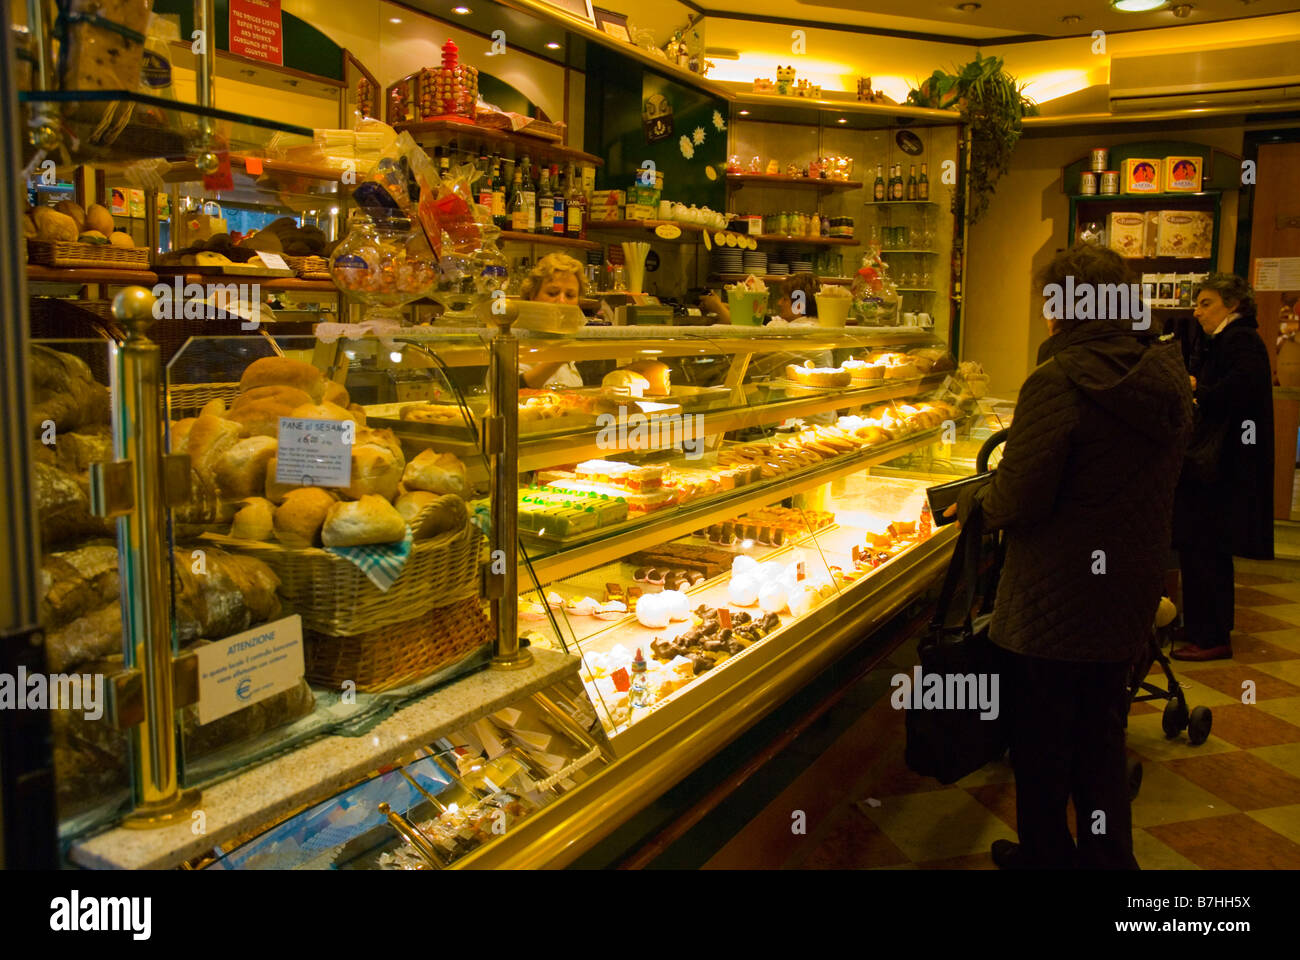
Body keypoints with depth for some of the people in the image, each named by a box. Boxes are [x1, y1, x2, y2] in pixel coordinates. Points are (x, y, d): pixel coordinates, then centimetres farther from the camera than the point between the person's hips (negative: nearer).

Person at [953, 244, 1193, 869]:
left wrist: (971, 504, -1)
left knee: (1041, 747, 13)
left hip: (1052, 606, -7)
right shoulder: (1167, 377, 1)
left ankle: (1045, 853, 30)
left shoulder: (1058, 382, -22)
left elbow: (1016, 501, -23)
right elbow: (1144, 483, 11)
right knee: (1101, 738, 23)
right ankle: (1109, 856, 35)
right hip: (1129, 598, 7)